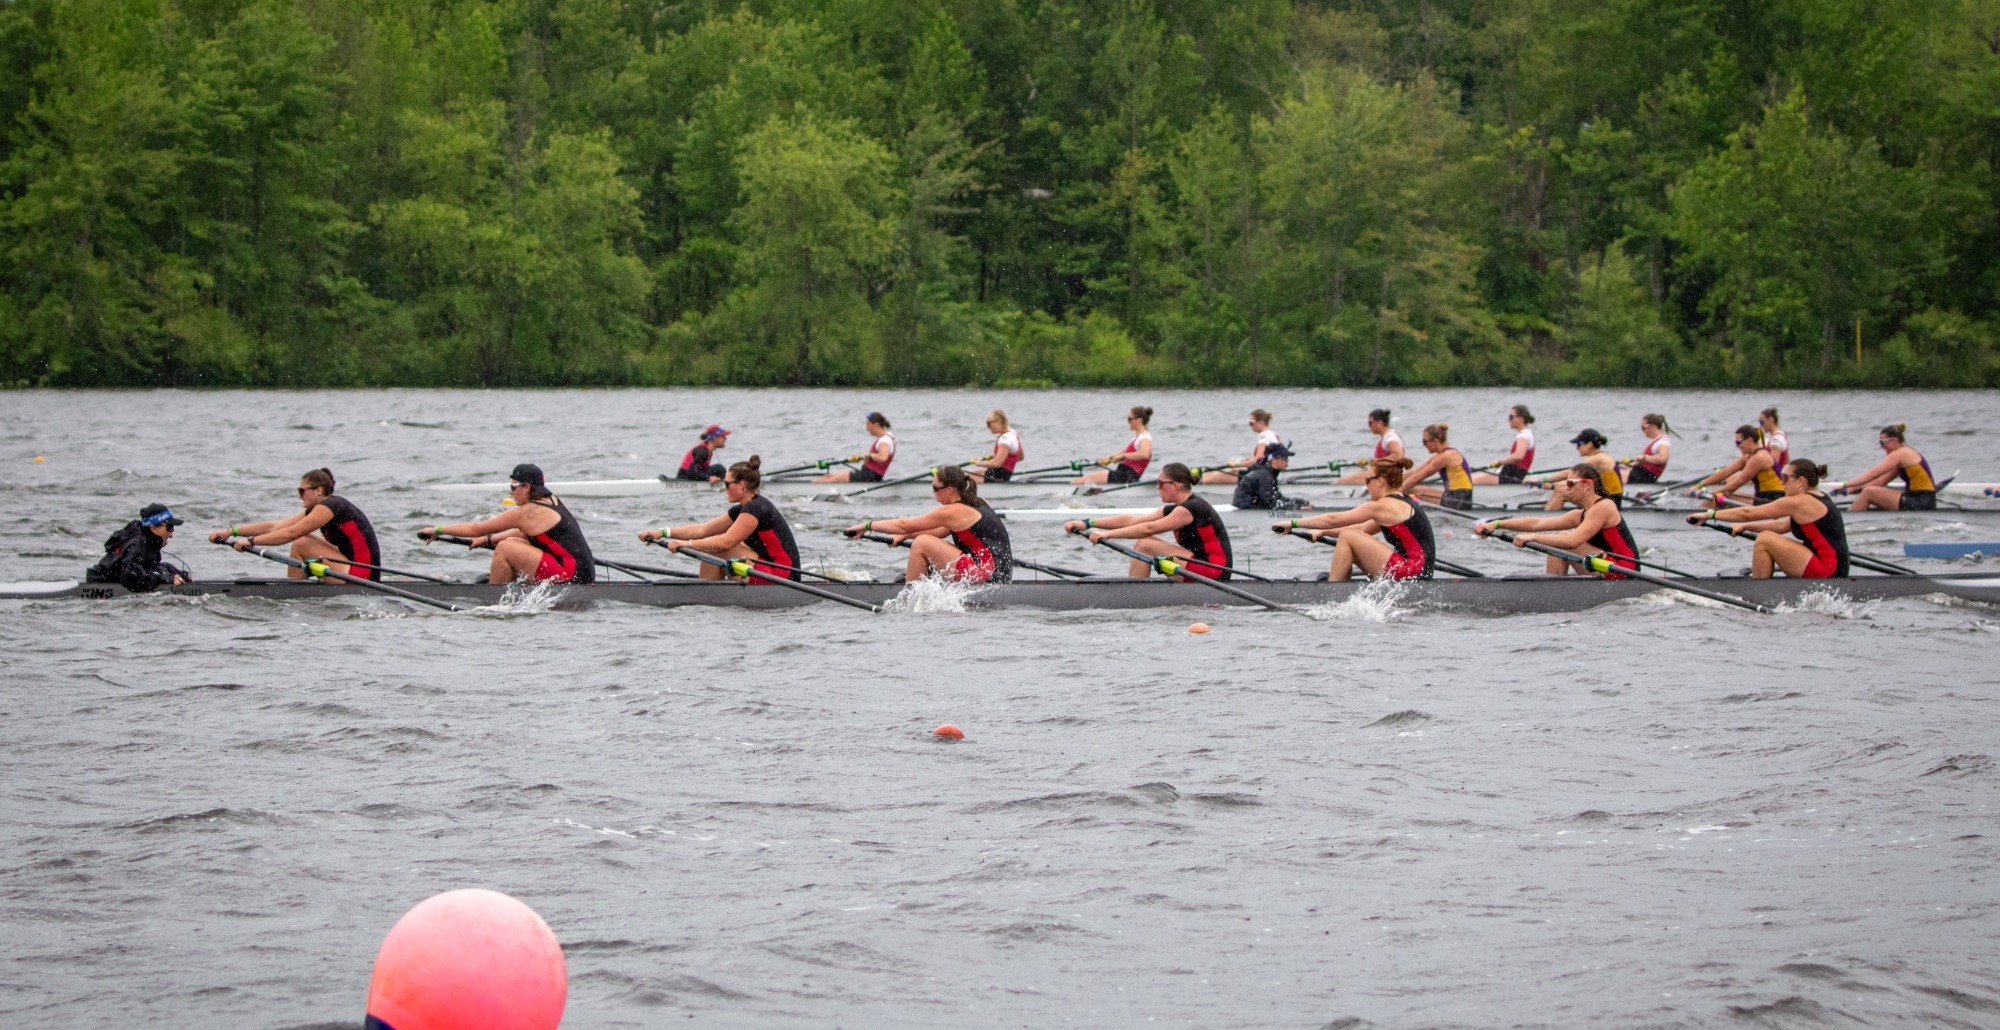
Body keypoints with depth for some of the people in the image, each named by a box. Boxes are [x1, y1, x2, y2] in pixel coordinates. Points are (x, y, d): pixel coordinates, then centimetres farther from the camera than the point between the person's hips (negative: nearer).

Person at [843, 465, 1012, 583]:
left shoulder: (951, 512, -11)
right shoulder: (976, 504, 13)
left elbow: (904, 525, -4)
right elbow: (942, 531, 23)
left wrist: (867, 525, 6)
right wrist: (904, 536, 20)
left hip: (986, 575, -10)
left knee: (921, 544, -7)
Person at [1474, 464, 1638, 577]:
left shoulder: (1603, 507, -14)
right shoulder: (1581, 515, 13)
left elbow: (1574, 540, -27)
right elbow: (1538, 523, 6)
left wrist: (1533, 537, -27)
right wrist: (1497, 524, -2)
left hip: (1622, 571, -10)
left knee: (1562, 541, -15)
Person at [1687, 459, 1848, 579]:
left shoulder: (1798, 502, -13)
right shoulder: (1819, 500, 14)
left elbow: (1748, 513, -8)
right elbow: (1783, 526, 24)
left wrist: (1709, 514, -1)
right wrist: (1746, 527, 23)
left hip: (1827, 572, -10)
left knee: (1764, 540, -8)